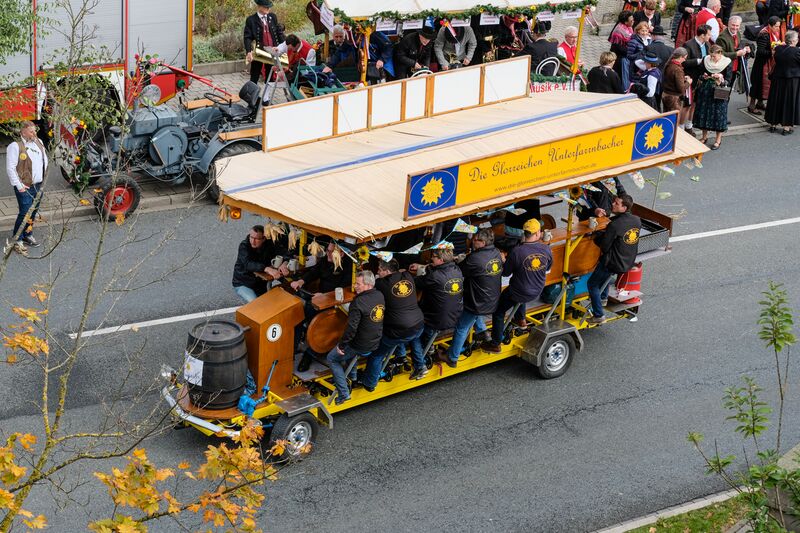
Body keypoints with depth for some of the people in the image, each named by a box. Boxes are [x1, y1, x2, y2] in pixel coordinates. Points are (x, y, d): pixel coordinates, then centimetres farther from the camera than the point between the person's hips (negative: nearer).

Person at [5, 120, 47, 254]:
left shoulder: (38, 142, 10)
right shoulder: (15, 146, -12)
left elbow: (45, 160, 24)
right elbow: (10, 168, -14)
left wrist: (43, 176, 15)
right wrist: (18, 185, -17)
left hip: (38, 185, 7)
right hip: (25, 187, -7)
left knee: (33, 211, 13)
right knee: (25, 213, -9)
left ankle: (28, 235, 29)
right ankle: (16, 240, 0)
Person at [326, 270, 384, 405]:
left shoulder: (359, 302, -27)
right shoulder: (380, 296, -3)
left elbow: (351, 328, -26)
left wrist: (341, 345, -14)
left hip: (362, 347, -8)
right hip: (376, 343, 8)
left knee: (332, 358, 11)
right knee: (349, 345, 36)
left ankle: (344, 393, 6)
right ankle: (352, 376, 44)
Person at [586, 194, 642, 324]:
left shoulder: (615, 225, -29)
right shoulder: (637, 221, -6)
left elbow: (604, 246, -21)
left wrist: (597, 236, -2)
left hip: (614, 264, -8)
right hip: (629, 262, 8)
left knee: (592, 284, 11)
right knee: (605, 273, 38)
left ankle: (599, 315, 11)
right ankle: (603, 297, 47)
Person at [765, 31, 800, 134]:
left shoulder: (778, 49, -4)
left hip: (777, 79, 5)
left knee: (776, 101, 14)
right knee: (789, 102, 5)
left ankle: (773, 124, 22)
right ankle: (787, 126, 7)